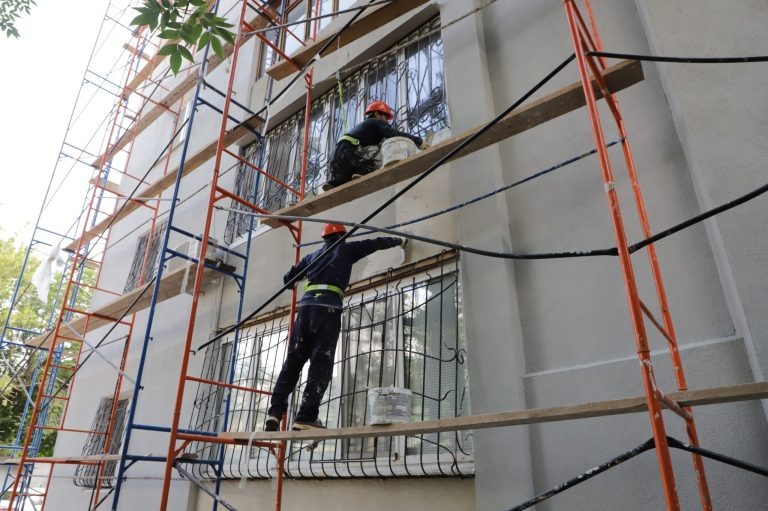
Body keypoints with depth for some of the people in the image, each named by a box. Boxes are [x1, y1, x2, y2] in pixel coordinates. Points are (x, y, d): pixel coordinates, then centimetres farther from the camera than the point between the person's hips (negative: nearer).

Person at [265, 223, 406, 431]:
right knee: (321, 364, -7)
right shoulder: (346, 249, 16)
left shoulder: (313, 255, 26)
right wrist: (400, 241, 40)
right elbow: (376, 243, 24)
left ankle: (275, 412, -4)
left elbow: (288, 277, 28)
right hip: (328, 308, -5)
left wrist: (289, 282, 52)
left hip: (306, 306, 5)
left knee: (292, 362, 5)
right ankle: (306, 418, -15)